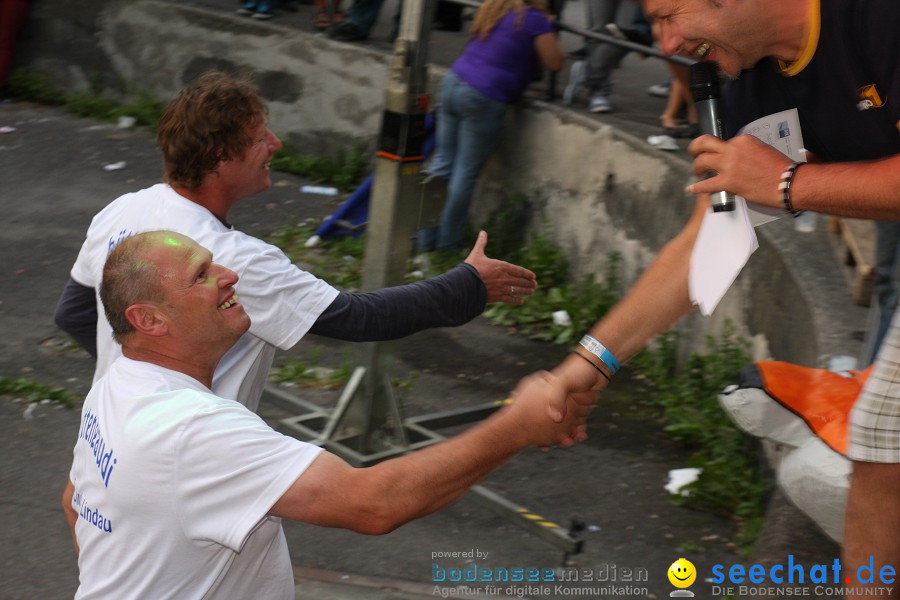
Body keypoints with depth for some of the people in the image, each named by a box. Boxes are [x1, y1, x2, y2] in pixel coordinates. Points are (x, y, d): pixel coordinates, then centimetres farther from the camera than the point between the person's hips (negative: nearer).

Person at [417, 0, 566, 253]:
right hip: (483, 98, -7)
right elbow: (555, 62, -1)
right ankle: (446, 246, 8)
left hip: (452, 82, 7)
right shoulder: (536, 20, -6)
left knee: (443, 163, 9)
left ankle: (426, 241, 11)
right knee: (466, 173, 1)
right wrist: (550, 33, 15)